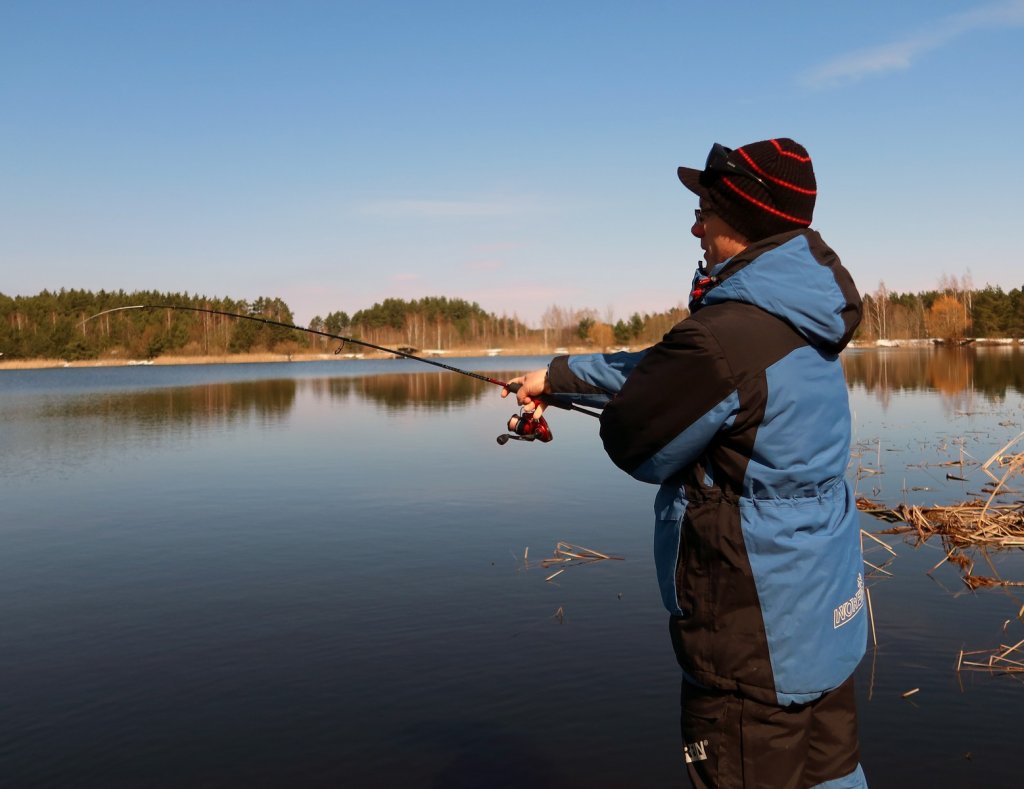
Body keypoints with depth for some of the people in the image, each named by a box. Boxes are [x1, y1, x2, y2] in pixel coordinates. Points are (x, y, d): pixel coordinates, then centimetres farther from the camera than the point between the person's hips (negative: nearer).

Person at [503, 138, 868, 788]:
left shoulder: (724, 336, -27)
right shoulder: (808, 320, 5)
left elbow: (632, 447, -14)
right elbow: (658, 371, 13)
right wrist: (560, 376, 19)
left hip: (757, 640, -9)